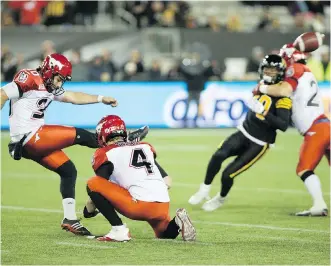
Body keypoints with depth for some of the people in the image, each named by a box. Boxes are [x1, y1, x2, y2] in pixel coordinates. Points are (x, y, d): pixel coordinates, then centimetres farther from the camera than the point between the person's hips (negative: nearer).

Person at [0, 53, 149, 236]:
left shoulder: (50, 86, 16)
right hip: (29, 138, -10)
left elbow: (72, 97, 26)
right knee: (77, 135, -7)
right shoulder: (29, 79, -12)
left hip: (34, 141, 10)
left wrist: (101, 99, 25)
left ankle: (70, 219, 11)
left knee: (68, 171, 10)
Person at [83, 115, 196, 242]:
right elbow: (167, 181, 20)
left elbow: (98, 188, 6)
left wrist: (88, 211, 22)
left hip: (140, 205, -6)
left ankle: (119, 230, -5)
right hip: (163, 207, 6)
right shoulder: (145, 147, 23)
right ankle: (177, 222, -1)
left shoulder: (106, 154, 7)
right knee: (165, 234, 35)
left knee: (93, 183, 3)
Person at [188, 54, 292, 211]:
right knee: (219, 155, -22)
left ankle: (221, 198, 22)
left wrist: (265, 114, -39)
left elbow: (284, 125, -32)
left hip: (258, 144, -6)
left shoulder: (282, 97, -18)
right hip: (243, 133, 6)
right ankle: (204, 190, -6)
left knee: (228, 174, -10)